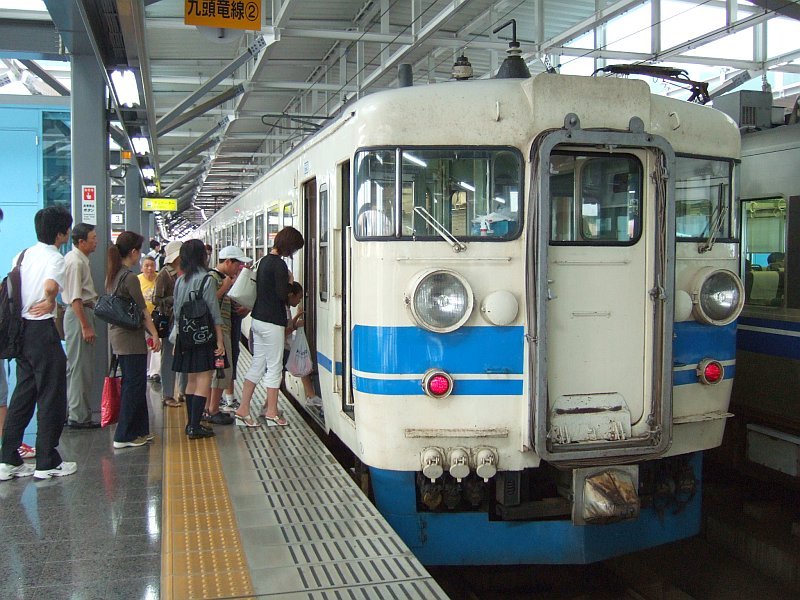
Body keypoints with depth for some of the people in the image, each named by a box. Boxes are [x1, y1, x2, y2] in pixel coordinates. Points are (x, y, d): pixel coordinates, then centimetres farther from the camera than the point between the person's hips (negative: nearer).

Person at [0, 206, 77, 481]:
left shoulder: (24, 255, 11)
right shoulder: (55, 258, -13)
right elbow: (51, 286, -31)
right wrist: (50, 302, -13)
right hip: (43, 331, -8)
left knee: (23, 395, 13)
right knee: (51, 397, 2)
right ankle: (47, 462, 8)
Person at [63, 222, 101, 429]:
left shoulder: (80, 259, 13)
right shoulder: (75, 262, -17)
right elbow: (75, 298, -22)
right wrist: (86, 326, -23)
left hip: (84, 311, 11)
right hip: (78, 314, -11)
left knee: (75, 366, 16)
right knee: (80, 367, -5)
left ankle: (72, 412, 25)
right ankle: (78, 417, 0)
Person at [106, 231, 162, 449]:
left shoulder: (113, 275, 10)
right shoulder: (129, 277, -16)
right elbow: (142, 311, -14)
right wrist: (154, 334, -7)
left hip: (117, 335, 9)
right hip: (131, 337, -9)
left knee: (131, 384, 16)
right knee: (135, 385, -2)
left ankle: (139, 430, 24)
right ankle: (124, 436, 3)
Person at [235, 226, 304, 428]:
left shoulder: (264, 261, 12)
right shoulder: (279, 264, -16)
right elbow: (282, 295, -19)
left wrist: (285, 282, 13)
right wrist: (290, 281, -2)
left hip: (258, 320, 9)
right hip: (272, 322, -9)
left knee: (257, 364, 12)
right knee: (274, 367, 2)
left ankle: (243, 410, 11)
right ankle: (271, 413, 10)